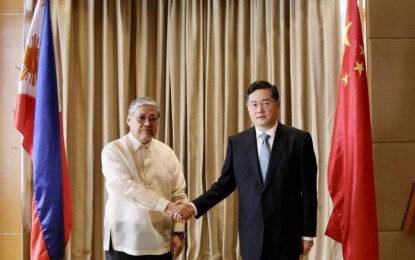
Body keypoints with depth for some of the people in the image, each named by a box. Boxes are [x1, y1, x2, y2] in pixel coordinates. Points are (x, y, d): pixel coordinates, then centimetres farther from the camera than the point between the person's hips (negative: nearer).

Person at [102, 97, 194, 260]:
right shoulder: (113, 150, -6)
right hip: (125, 242, -3)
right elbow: (125, 188, -20)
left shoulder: (167, 153, 6)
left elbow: (179, 194, 4)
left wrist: (178, 231, -5)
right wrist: (167, 206, -26)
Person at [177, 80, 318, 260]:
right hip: (252, 234, 2)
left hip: (287, 232, -1)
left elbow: (308, 190, -3)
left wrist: (308, 233, -3)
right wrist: (195, 206, -10)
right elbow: (224, 185, 4)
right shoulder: (236, 142, 3)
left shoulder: (299, 139, -4)